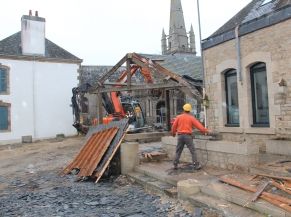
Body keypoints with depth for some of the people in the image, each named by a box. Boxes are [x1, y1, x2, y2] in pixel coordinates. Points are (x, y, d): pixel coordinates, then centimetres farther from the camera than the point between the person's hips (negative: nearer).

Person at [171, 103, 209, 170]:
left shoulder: (178, 117, 5)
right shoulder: (191, 118, 0)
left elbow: (174, 126, 6)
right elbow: (198, 125, 0)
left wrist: (173, 133, 23)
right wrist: (205, 130, 12)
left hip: (180, 136, 3)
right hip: (188, 136, -3)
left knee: (178, 151, 11)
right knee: (193, 151, 3)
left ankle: (175, 165, 11)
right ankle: (196, 165, 1)